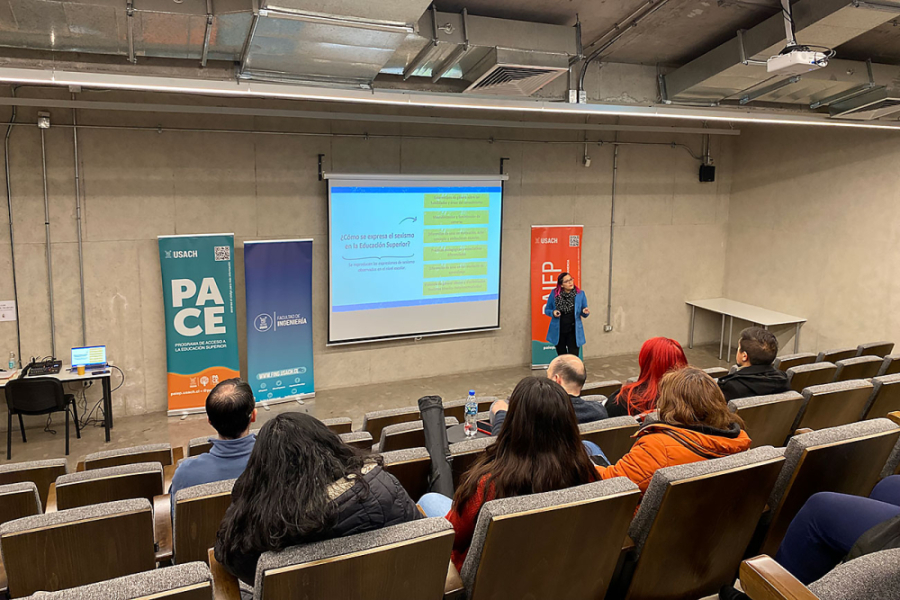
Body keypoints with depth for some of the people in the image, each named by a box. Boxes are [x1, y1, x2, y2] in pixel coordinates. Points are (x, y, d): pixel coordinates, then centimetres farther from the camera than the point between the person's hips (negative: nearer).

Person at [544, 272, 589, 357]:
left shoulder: (580, 294, -3)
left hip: (573, 331, -1)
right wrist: (553, 312, -17)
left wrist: (585, 312, -19)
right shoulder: (554, 294, -5)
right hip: (558, 332, 1)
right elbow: (547, 310, 5)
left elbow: (583, 314, 5)